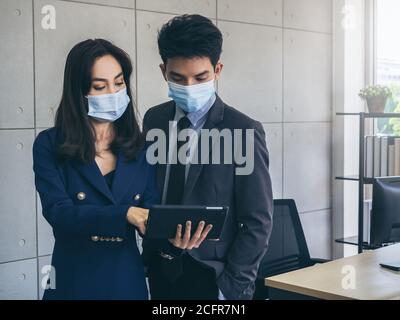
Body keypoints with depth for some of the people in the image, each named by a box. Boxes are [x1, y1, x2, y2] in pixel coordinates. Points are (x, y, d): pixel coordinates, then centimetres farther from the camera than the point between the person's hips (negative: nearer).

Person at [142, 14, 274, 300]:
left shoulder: (244, 132, -13)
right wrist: (149, 259, -1)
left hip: (210, 276, -4)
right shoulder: (154, 120, 1)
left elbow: (258, 223, -11)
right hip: (159, 272, 4)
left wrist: (230, 287, -13)